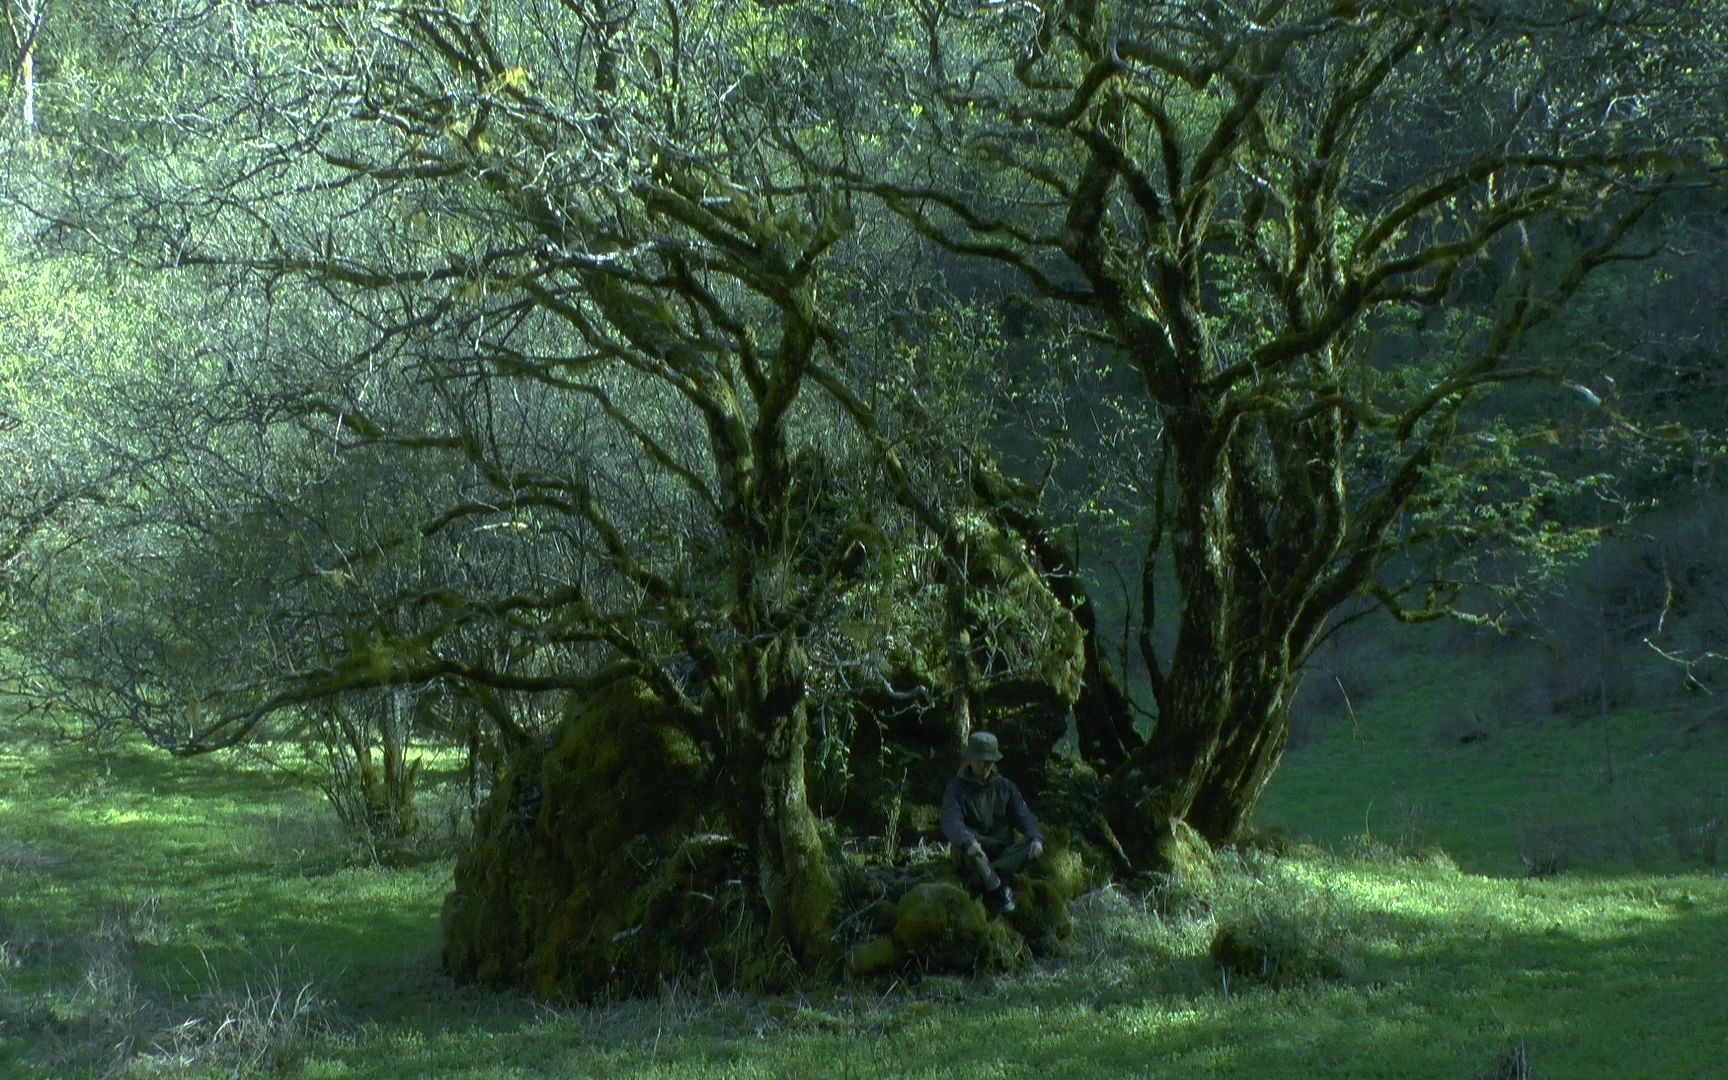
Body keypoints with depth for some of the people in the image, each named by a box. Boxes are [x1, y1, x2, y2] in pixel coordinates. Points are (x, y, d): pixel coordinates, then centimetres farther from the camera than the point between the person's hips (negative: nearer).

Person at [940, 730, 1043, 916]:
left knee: (1031, 846, -26)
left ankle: (978, 882, -39)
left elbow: (1024, 815, -1)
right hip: (970, 856, -3)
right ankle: (998, 890, -43)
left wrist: (1036, 838, -24)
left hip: (1002, 853, 3)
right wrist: (968, 842, -43)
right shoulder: (956, 788, -3)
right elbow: (951, 822, -21)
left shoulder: (1005, 787, 11)